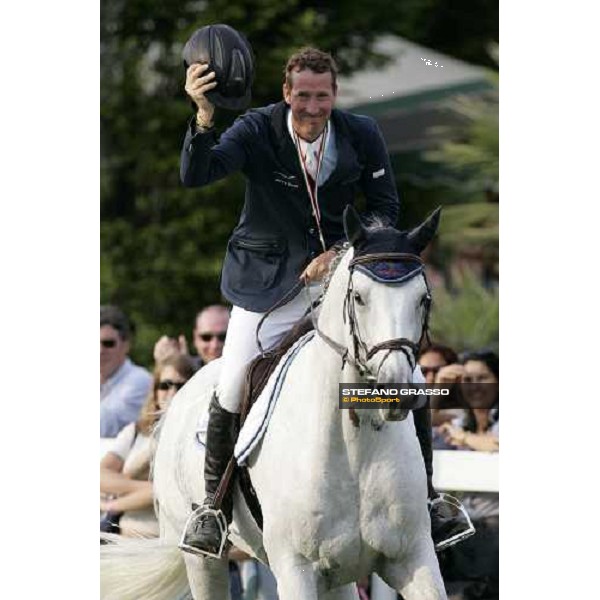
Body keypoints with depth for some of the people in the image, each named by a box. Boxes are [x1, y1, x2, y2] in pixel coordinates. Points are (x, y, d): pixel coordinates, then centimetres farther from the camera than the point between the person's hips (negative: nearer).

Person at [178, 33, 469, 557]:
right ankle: (214, 503, 13)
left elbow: (385, 208, 1)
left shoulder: (362, 136, -9)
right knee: (234, 389, -8)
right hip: (270, 278, -2)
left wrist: (342, 253, -15)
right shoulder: (257, 131, -16)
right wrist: (204, 116, -48)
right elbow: (196, 175, -30)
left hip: (339, 266, 2)